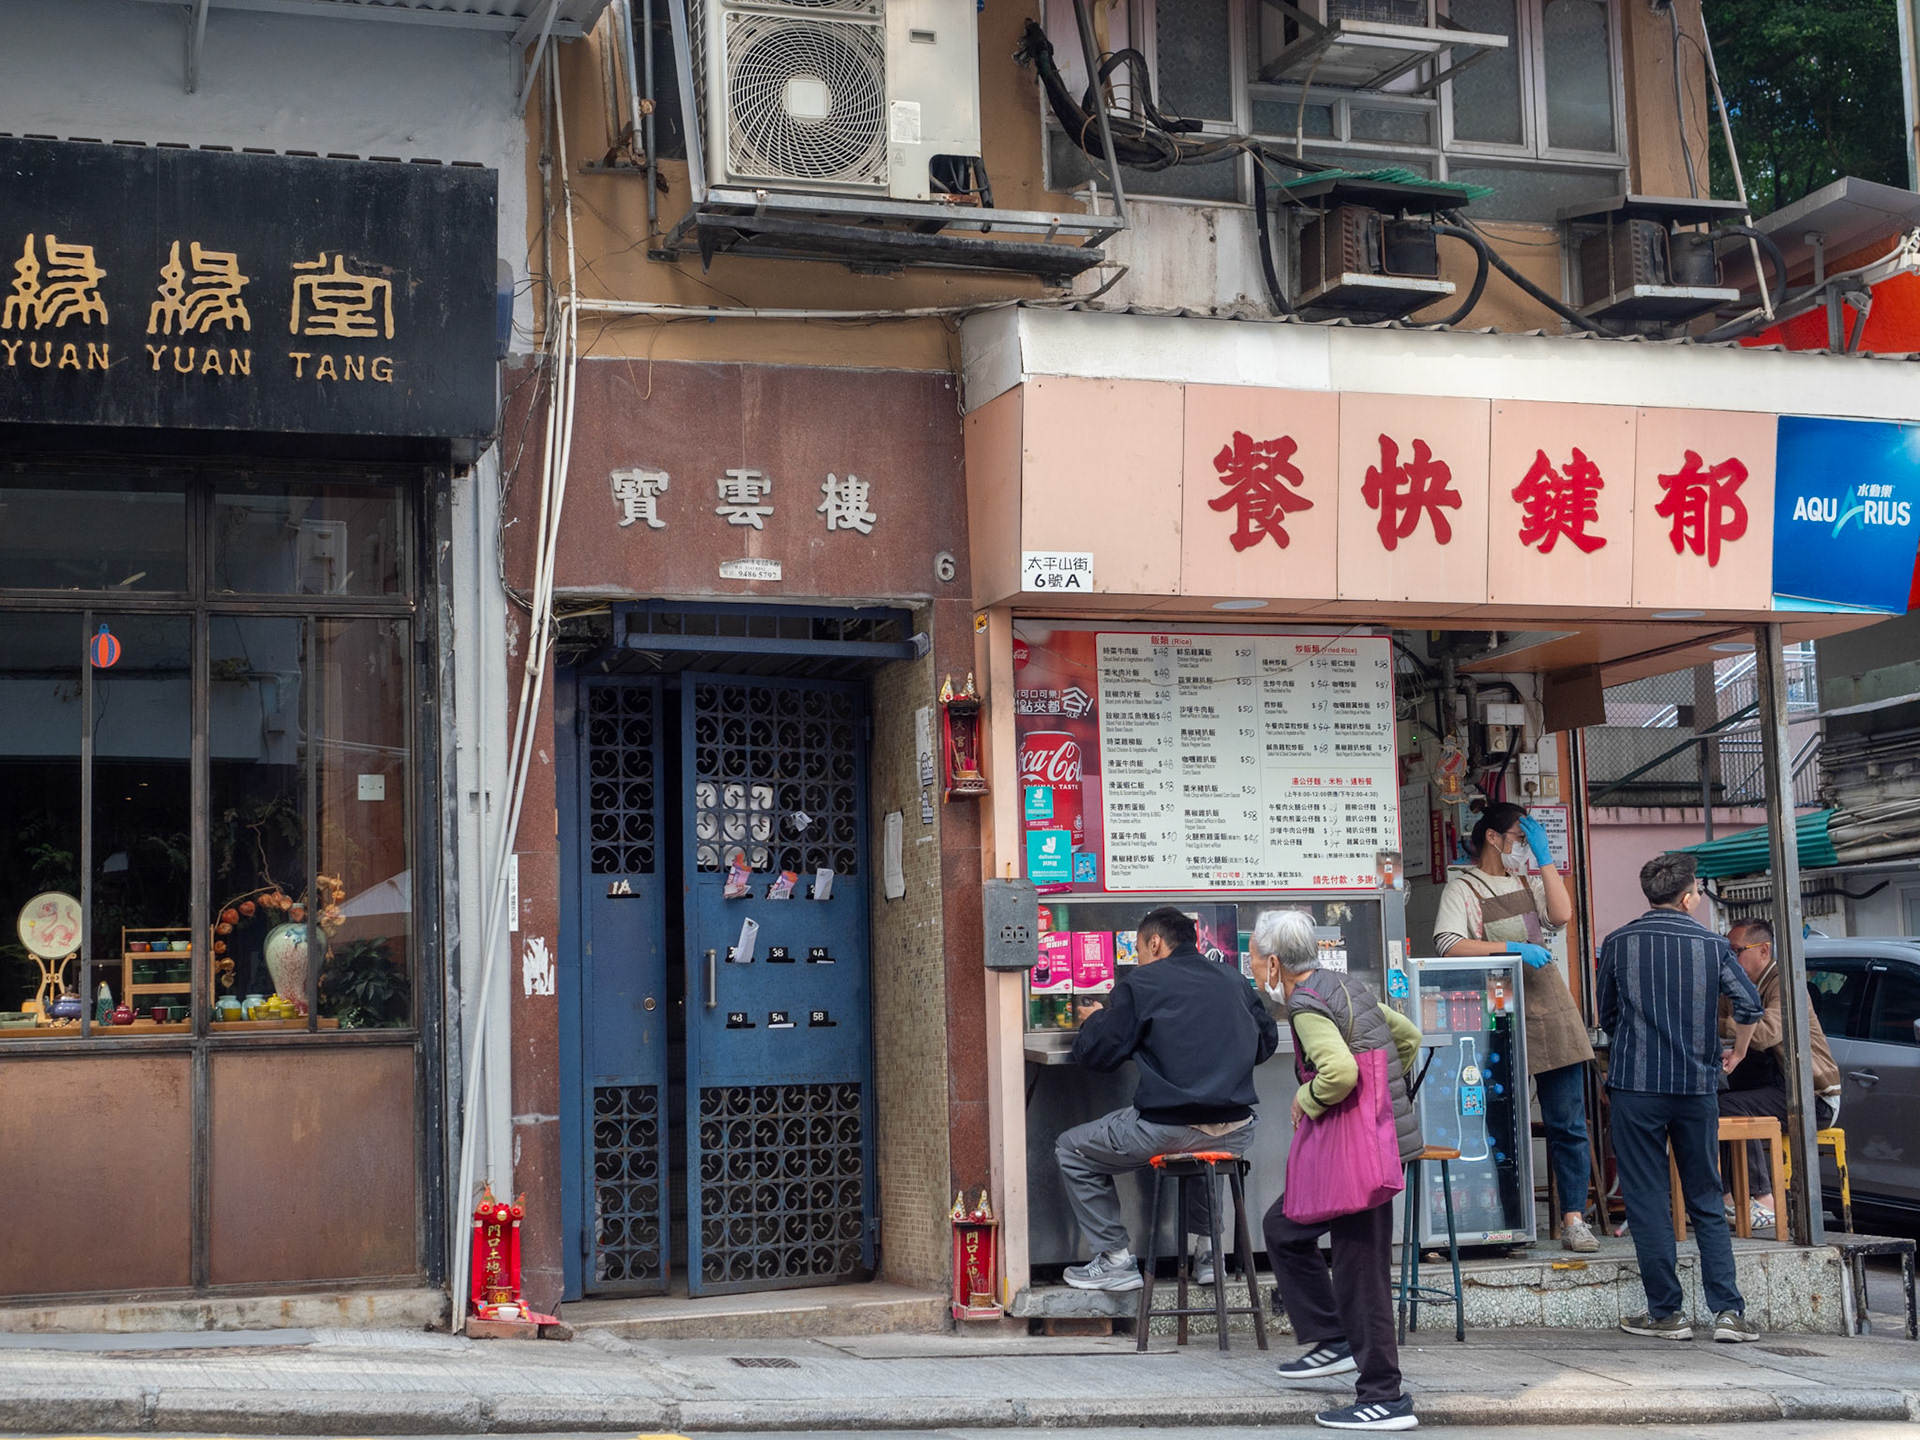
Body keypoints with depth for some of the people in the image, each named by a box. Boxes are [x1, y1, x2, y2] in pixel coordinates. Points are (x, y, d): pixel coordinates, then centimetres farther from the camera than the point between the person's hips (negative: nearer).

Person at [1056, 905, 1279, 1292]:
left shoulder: (1140, 984, -2)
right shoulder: (1233, 979, 13)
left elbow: (1093, 1054, 0)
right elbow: (1267, 1040, 22)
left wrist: (1096, 1018, 21)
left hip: (1170, 1127, -6)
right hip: (1235, 1134, 6)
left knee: (1071, 1151, 16)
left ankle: (1115, 1260, 12)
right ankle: (1210, 1250, 36)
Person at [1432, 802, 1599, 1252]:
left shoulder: (1529, 882, 18)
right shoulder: (1463, 889, 1)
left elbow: (1561, 915, -1)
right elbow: (1449, 944, -14)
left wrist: (1544, 856, 2)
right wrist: (1512, 947, -20)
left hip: (1549, 1009, 5)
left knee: (1568, 1123, 2)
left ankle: (1573, 1218, 6)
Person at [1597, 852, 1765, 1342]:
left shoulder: (1618, 943, 3)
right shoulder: (1711, 943, 3)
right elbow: (1749, 1004, -6)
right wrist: (1737, 1053, 12)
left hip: (1635, 1086, -1)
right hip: (1697, 1087, 1)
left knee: (1647, 1201, 4)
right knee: (1706, 1202, 10)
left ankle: (1667, 1312, 5)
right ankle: (1729, 1311, 4)